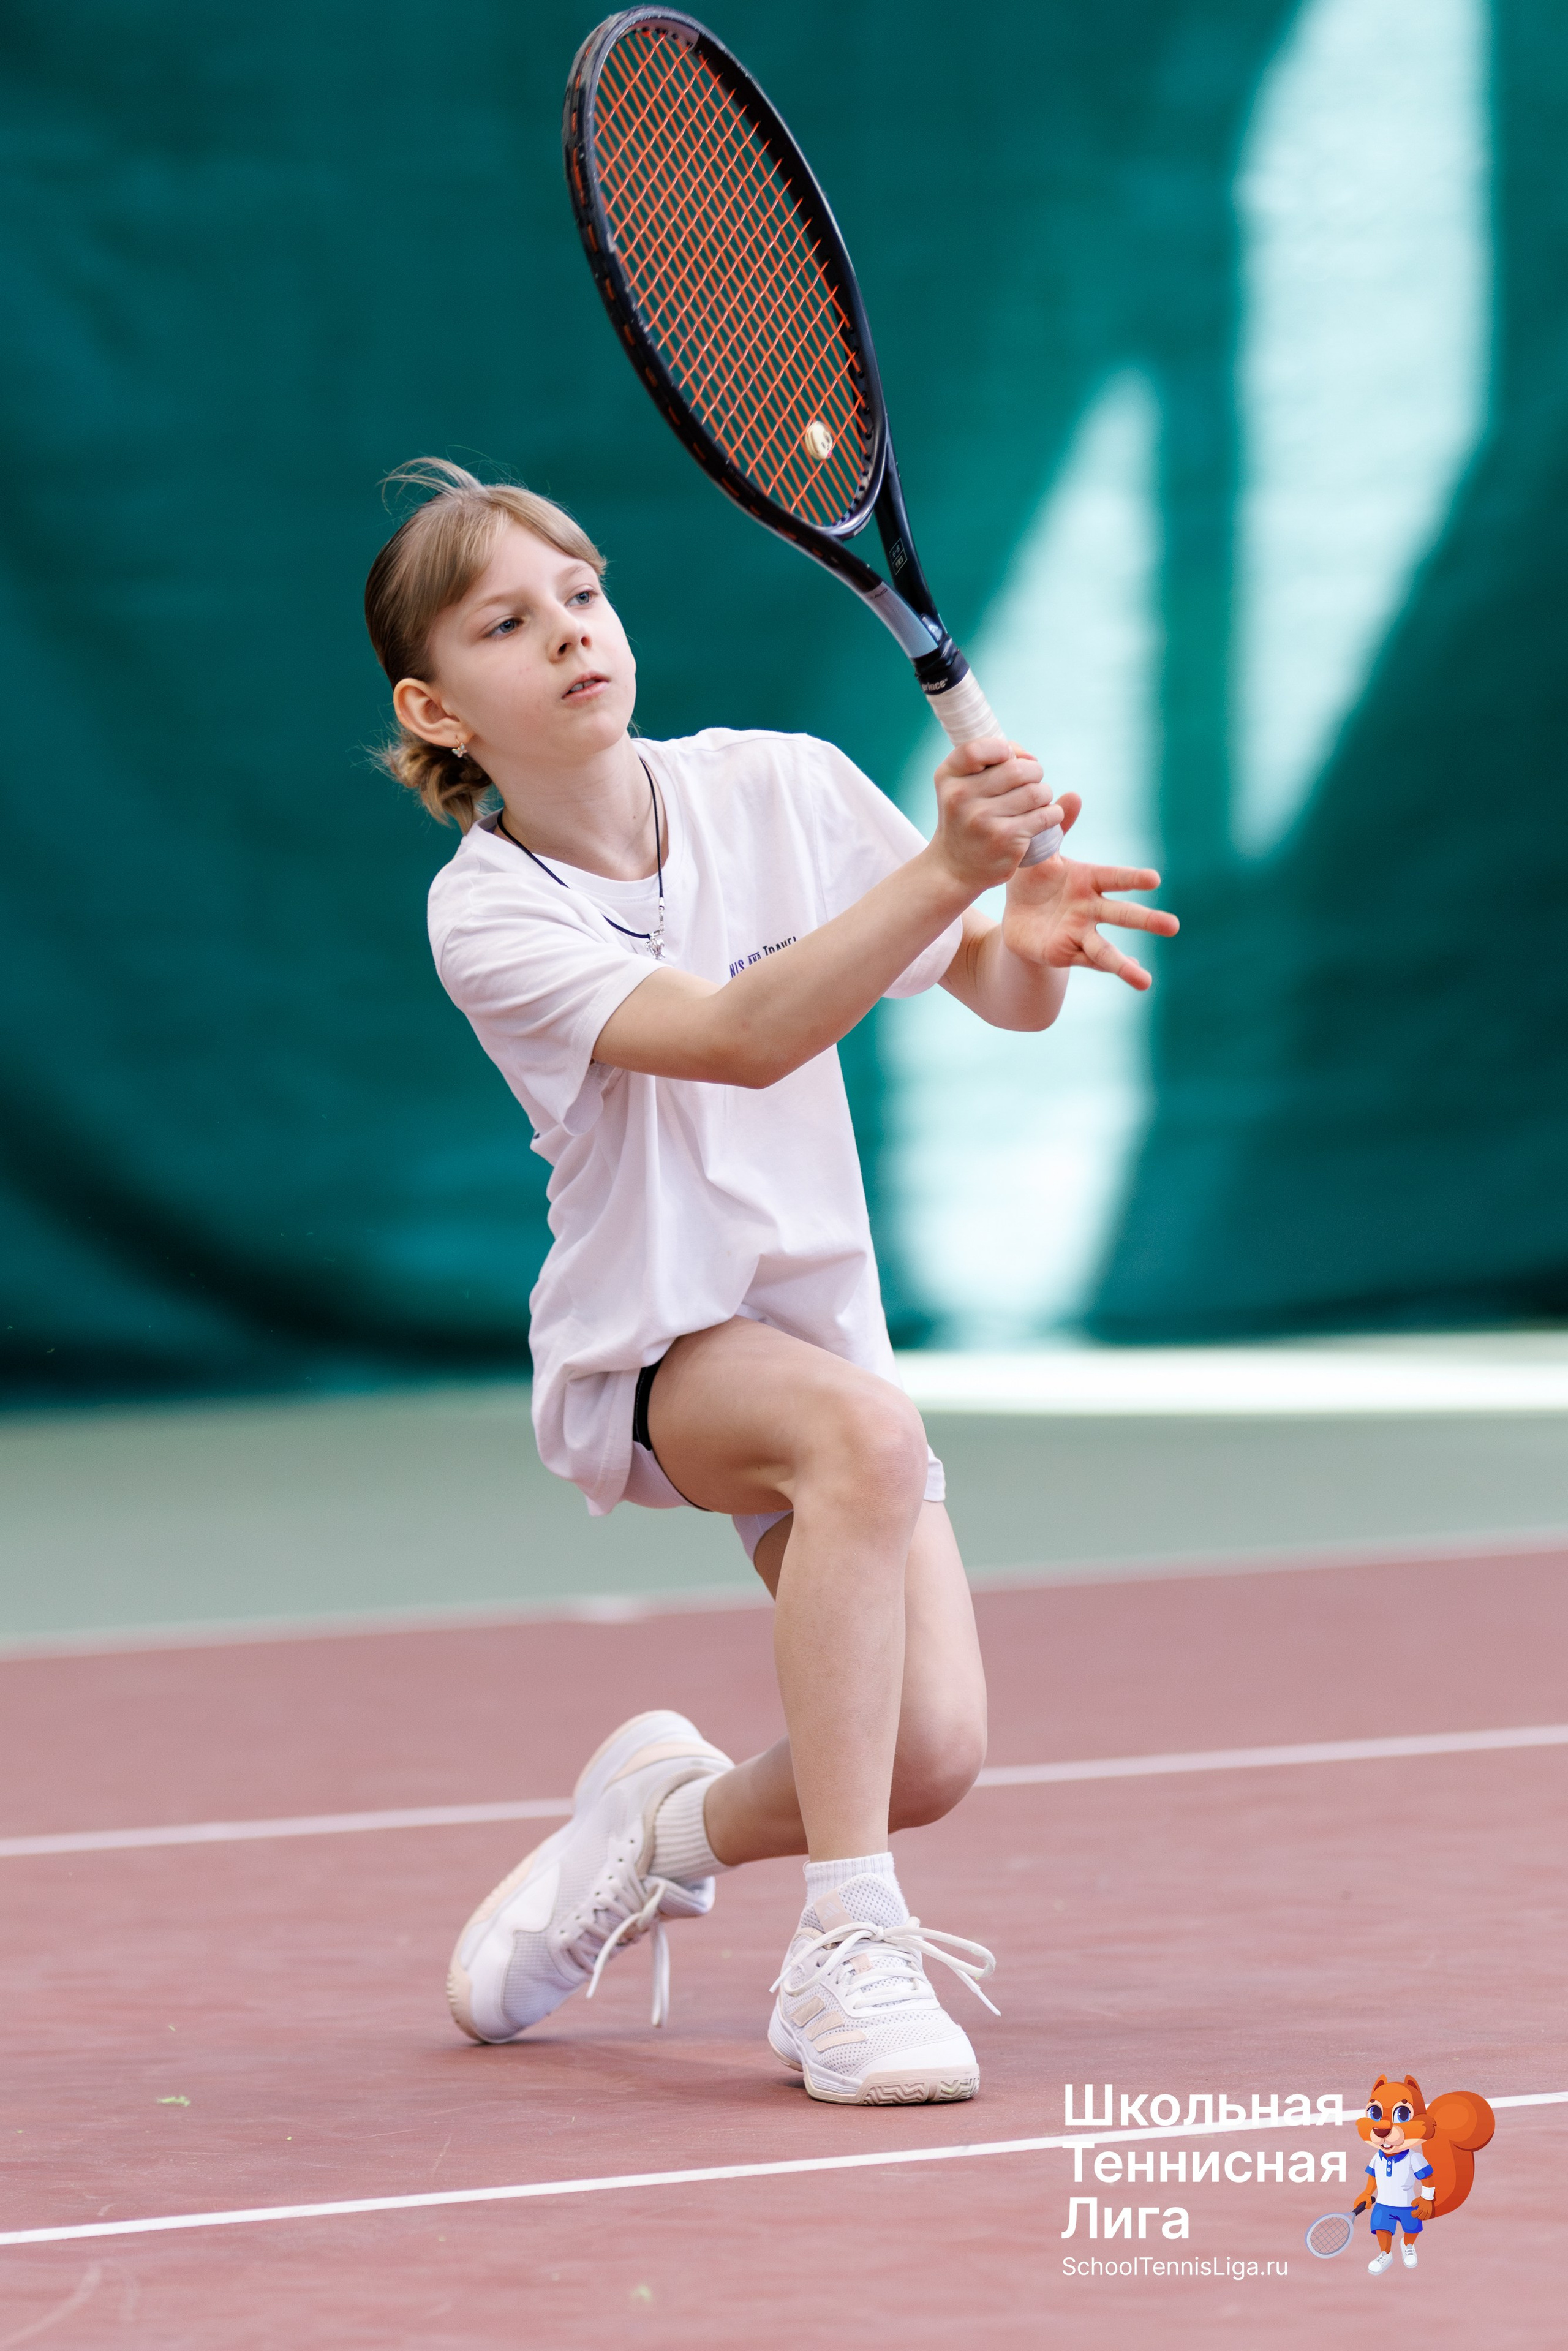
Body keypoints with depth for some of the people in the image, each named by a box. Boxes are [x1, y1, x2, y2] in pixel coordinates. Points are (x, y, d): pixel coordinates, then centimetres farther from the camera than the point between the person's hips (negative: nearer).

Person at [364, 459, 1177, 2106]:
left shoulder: (779, 786, -5)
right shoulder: (485, 913, -16)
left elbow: (995, 993, 1)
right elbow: (741, 1037, -31)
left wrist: (1030, 938, -24)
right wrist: (947, 870, -42)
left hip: (819, 1324, 4)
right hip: (643, 1348, -4)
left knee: (928, 1755, -15)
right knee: (864, 1431, -38)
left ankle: (673, 1818, 20)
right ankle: (846, 1956, -30)